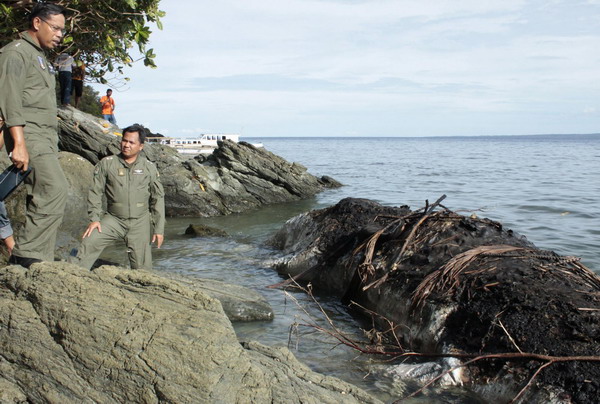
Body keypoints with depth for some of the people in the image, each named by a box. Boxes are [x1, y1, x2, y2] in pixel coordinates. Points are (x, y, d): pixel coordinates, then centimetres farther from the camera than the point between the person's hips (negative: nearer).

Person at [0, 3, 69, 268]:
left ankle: (40, 263, 7)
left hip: (46, 137, 9)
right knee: (55, 190, -20)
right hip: (28, 136, -9)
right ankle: (26, 255, -15)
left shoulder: (41, 57, 25)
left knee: (42, 198, 5)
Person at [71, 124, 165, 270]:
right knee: (90, 242, -20)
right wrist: (95, 219, -8)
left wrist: (159, 229, 2)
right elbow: (95, 192, 3)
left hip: (140, 222, 0)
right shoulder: (106, 164, 0)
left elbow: (158, 198, 6)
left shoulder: (149, 168, 2)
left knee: (142, 266, 0)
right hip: (113, 218, 0)